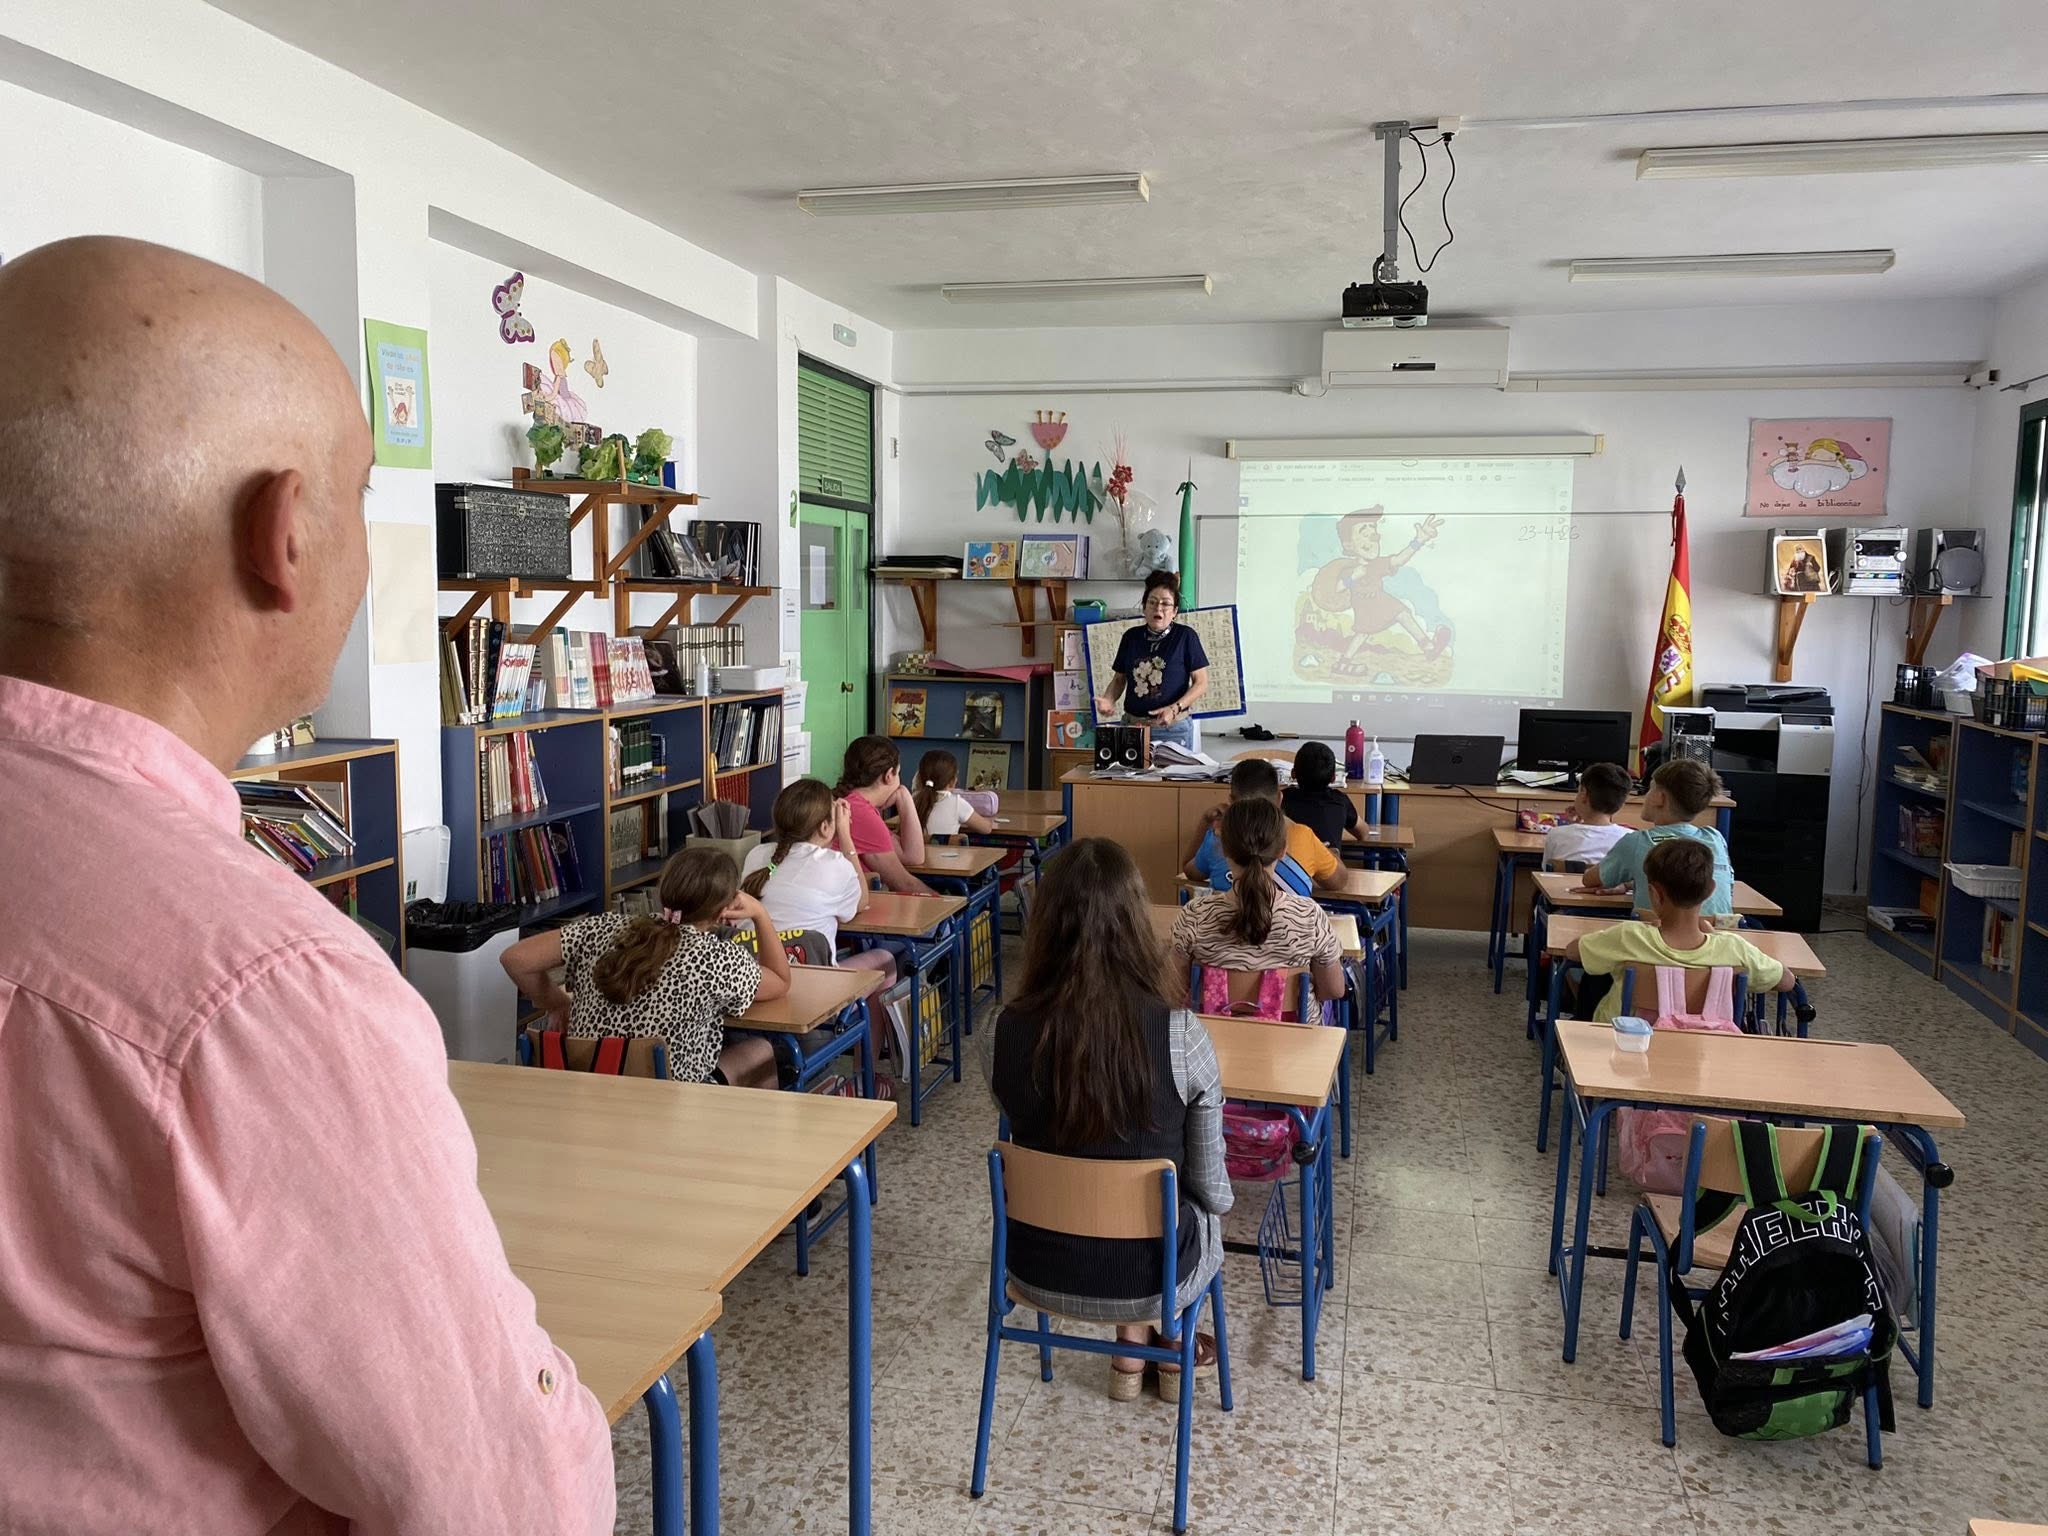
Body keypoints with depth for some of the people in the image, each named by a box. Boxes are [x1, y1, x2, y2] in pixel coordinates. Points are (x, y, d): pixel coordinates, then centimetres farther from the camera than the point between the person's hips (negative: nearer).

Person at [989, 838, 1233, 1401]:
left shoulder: (1005, 1031, -17)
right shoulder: (1181, 1036, -25)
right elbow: (1211, 1187, -11)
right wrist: (1216, 1199, 12)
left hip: (1038, 1274, 2)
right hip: (1149, 1276, -2)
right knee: (1204, 1207, 32)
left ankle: (1130, 1351, 41)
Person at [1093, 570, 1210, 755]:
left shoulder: (1186, 636, -3)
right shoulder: (1131, 636, 7)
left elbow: (1201, 682, -4)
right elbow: (1119, 679, 16)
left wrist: (1175, 709, -17)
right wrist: (1108, 700, -5)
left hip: (1173, 729, -3)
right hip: (1132, 726, 3)